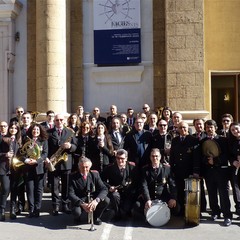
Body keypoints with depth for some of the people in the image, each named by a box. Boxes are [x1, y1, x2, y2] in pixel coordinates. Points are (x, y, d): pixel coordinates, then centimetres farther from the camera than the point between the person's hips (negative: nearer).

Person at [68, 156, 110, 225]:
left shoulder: (95, 174, -5)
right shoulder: (73, 177, -10)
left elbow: (104, 189, -13)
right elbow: (71, 194, -17)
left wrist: (96, 200, -33)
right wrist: (82, 204, -34)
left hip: (93, 200, 2)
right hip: (79, 201, -2)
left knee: (106, 200, -25)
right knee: (77, 211, -35)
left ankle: (96, 217, 5)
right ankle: (77, 217, 6)